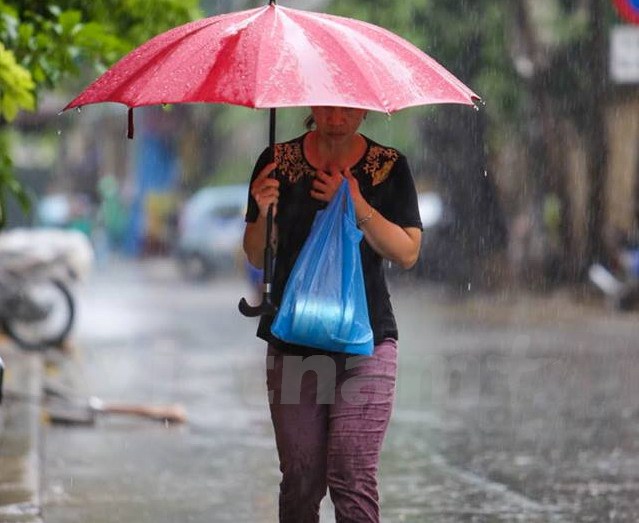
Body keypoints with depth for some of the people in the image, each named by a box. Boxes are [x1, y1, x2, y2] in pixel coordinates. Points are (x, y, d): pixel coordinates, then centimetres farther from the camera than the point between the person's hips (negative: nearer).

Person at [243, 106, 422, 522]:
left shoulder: (390, 167, 3)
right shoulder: (278, 163, 4)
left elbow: (408, 253, -2)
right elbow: (258, 258, 7)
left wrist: (358, 206, -14)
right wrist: (264, 213, -14)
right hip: (291, 341, 1)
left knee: (354, 478, -11)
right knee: (300, 480, 1)